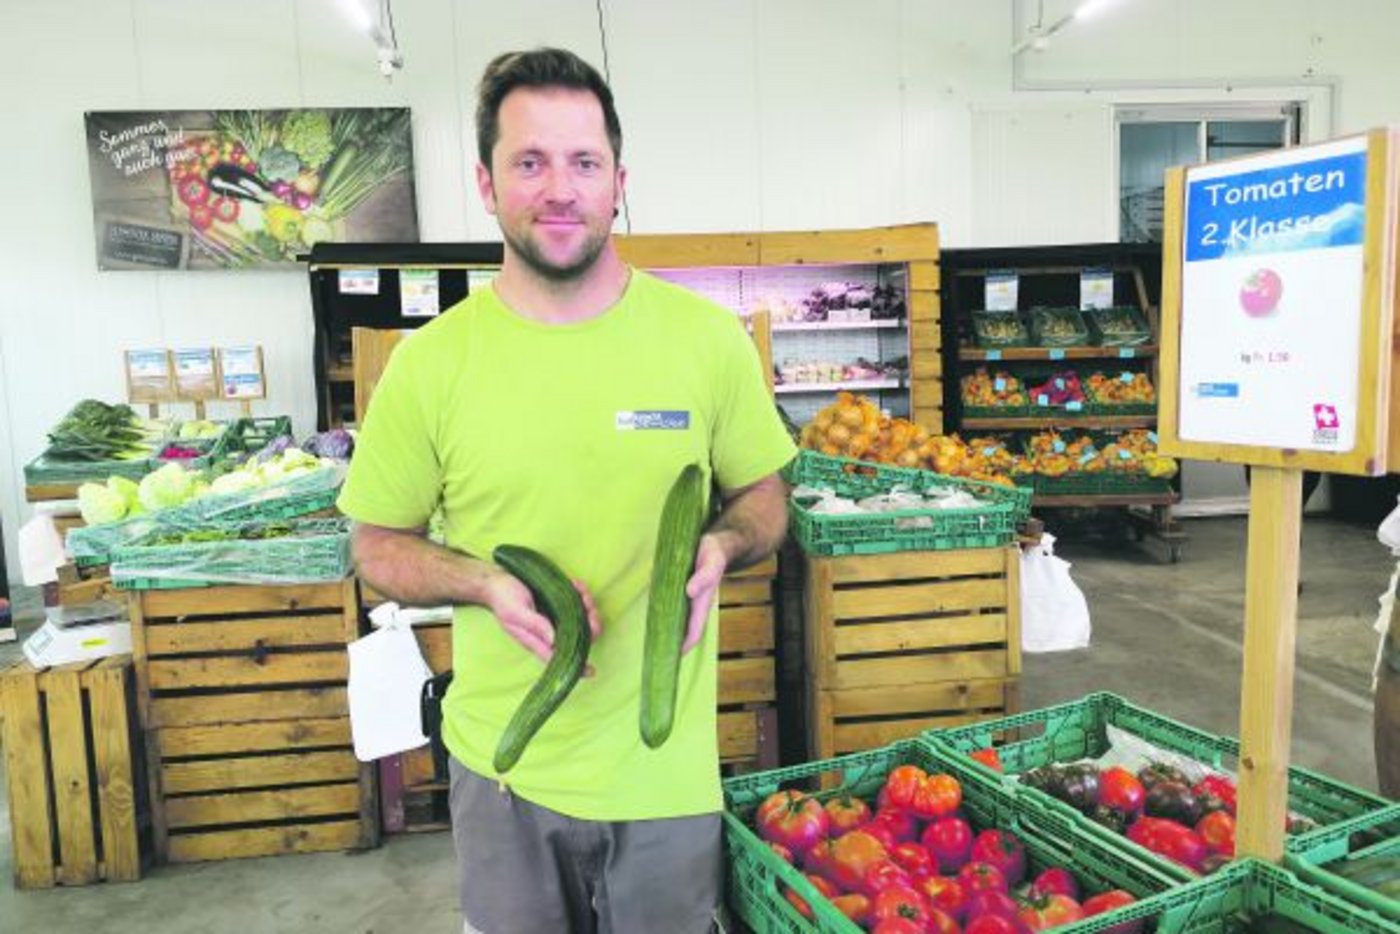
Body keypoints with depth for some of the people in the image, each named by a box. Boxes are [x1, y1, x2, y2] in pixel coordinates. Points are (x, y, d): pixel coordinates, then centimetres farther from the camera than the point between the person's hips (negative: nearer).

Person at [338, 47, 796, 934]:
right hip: (499, 762, 1)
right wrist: (485, 583, -18)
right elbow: (379, 547, 1)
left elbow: (763, 498, 5)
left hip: (666, 766, 0)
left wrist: (720, 546, -17)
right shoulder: (430, 362, -8)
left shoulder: (709, 337, -7)